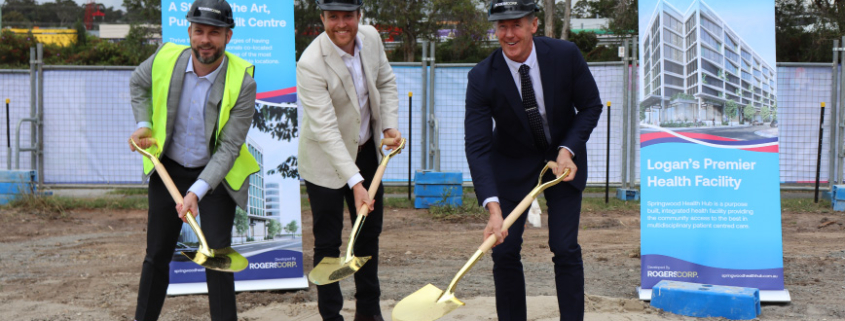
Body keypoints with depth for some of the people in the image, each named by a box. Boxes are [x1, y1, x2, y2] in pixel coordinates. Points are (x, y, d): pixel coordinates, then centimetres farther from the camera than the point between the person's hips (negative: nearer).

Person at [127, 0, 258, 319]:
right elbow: (138, 83, 11)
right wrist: (144, 124, -2)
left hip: (216, 173, -3)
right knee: (157, 254, 12)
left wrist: (197, 191, -30)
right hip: (168, 169, 3)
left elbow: (229, 148, -21)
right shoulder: (166, 58, -14)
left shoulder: (242, 82, -23)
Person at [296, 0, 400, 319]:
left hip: (366, 150, 7)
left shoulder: (371, 37, -8)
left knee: (370, 232, 16)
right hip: (326, 161, -6)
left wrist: (390, 124, -5)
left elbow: (386, 83, 10)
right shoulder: (310, 64, -28)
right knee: (327, 242, 0)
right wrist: (355, 182, -37)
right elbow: (325, 129, -32)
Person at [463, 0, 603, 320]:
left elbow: (591, 106, -4)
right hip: (511, 163, 0)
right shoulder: (482, 77, -22)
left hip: (564, 157, 0)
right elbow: (477, 147, -26)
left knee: (565, 248, -6)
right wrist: (493, 207, -37)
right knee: (504, 250, -3)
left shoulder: (566, 54, -18)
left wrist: (568, 150, -19)